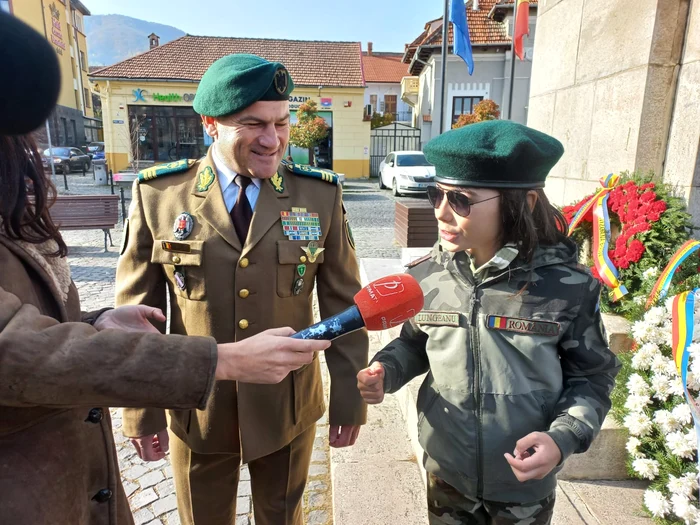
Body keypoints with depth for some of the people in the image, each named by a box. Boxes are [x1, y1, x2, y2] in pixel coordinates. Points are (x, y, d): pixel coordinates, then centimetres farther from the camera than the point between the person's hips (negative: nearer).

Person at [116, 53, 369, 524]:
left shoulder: (321, 195, -8)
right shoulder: (159, 194, -9)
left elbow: (343, 304, -4)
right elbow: (137, 311, -2)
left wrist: (350, 398, -1)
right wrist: (141, 410, 0)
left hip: (289, 408, 0)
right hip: (196, 411, 1)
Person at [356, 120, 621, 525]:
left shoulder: (568, 285, -18)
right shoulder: (427, 275, -12)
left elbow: (591, 377, -6)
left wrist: (563, 438, -21)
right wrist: (385, 370, -15)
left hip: (525, 484, -1)